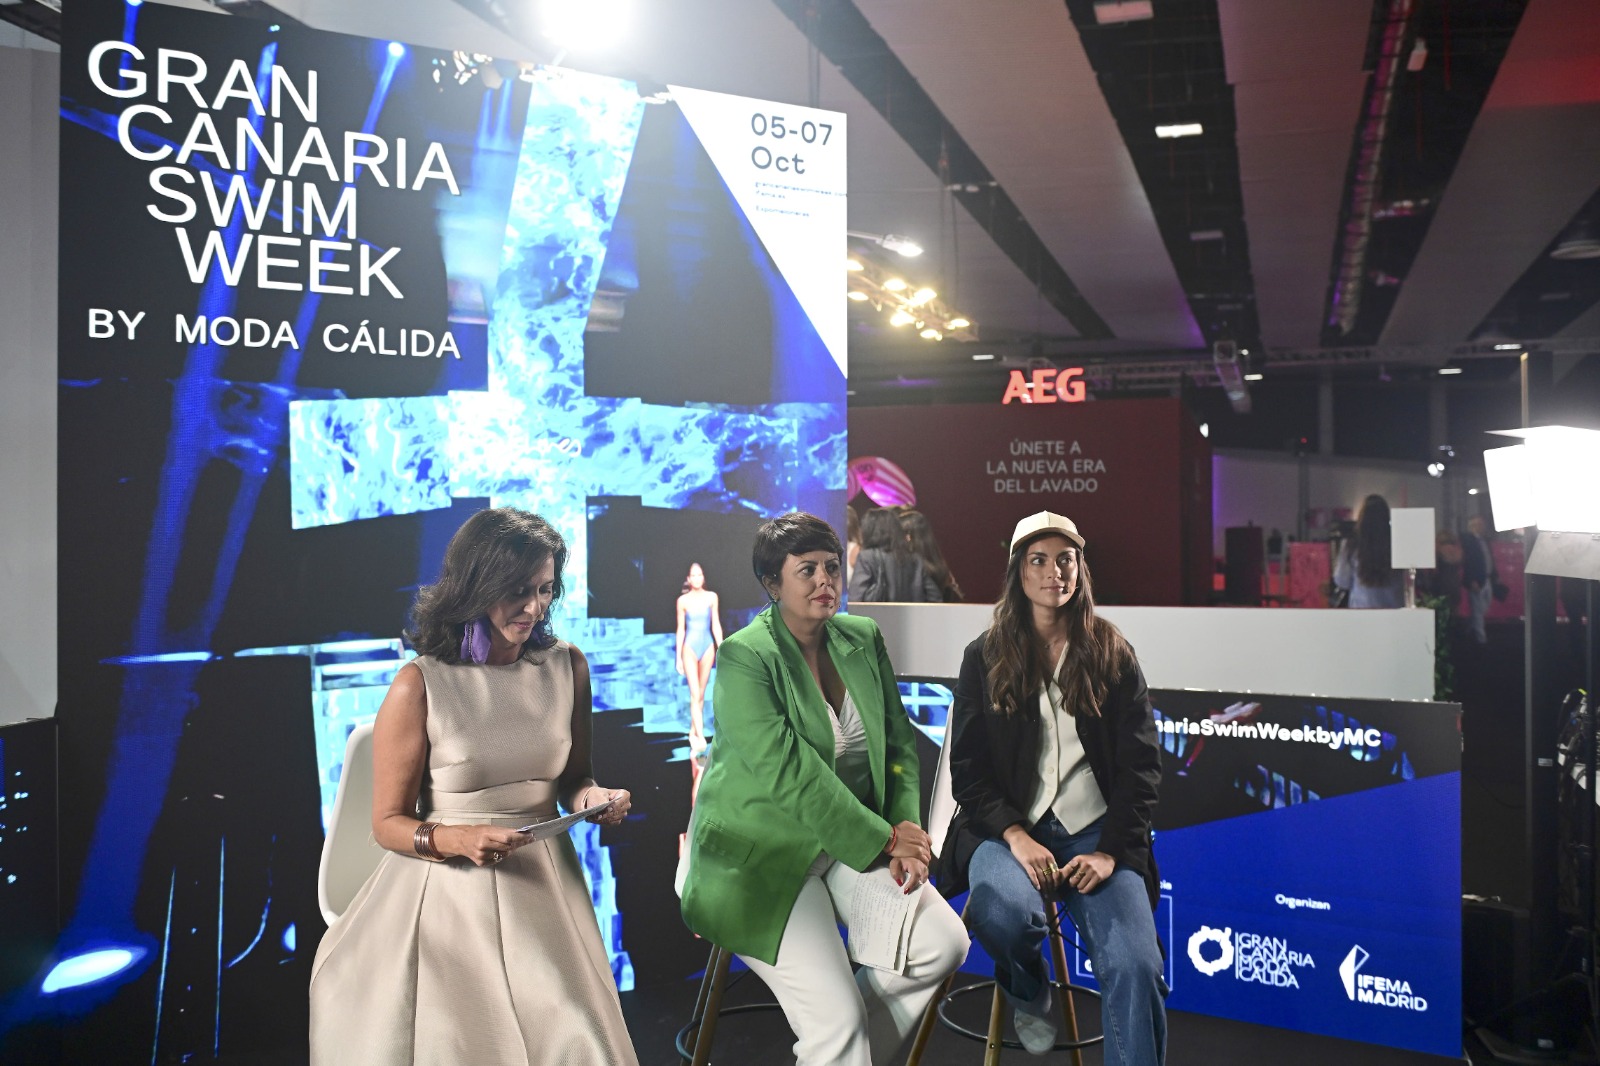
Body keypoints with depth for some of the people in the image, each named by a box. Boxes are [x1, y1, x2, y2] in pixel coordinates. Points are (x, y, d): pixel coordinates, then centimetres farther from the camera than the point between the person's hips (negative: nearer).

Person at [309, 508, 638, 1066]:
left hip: (542, 887, 3)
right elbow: (389, 822, -5)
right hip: (448, 893, -3)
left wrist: (591, 797, -9)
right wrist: (458, 839, -23)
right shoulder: (420, 685, -12)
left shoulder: (567, 665, 0)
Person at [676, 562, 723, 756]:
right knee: (695, 694, -11)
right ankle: (700, 738, -17)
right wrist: (678, 657, 3)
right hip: (690, 647, -2)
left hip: (707, 647, 2)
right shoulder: (683, 600, -1)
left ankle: (693, 732, 24)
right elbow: (680, 629, 3)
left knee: (701, 694, 10)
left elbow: (716, 625, 5)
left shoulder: (711, 597, 2)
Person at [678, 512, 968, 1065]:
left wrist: (907, 827, -9)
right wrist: (884, 841, -19)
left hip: (852, 842, 6)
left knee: (944, 941, -9)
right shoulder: (744, 657, -16)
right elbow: (789, 775, -22)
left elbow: (899, 740, 8)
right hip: (762, 853, -6)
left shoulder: (863, 639, 5)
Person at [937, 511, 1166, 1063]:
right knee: (1005, 911, -32)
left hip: (1095, 831, 1)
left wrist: (1112, 851, -10)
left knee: (1136, 972, -22)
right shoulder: (985, 656, 5)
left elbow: (1141, 763, 3)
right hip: (1009, 827, 0)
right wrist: (1016, 837, -15)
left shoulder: (1112, 654, 6)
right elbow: (967, 766, 1)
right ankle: (1028, 994, 4)